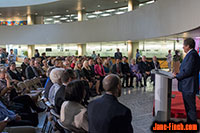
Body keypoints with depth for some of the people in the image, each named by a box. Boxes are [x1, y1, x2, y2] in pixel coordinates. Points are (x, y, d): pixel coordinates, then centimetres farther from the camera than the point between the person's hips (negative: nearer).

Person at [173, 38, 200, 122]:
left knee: (191, 108, -1)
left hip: (189, 87, -11)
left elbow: (187, 71, -23)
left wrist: (177, 76, -10)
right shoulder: (192, 54, 15)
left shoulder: (191, 55, -19)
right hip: (187, 86, 11)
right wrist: (179, 74, 9)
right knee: (188, 107, 19)